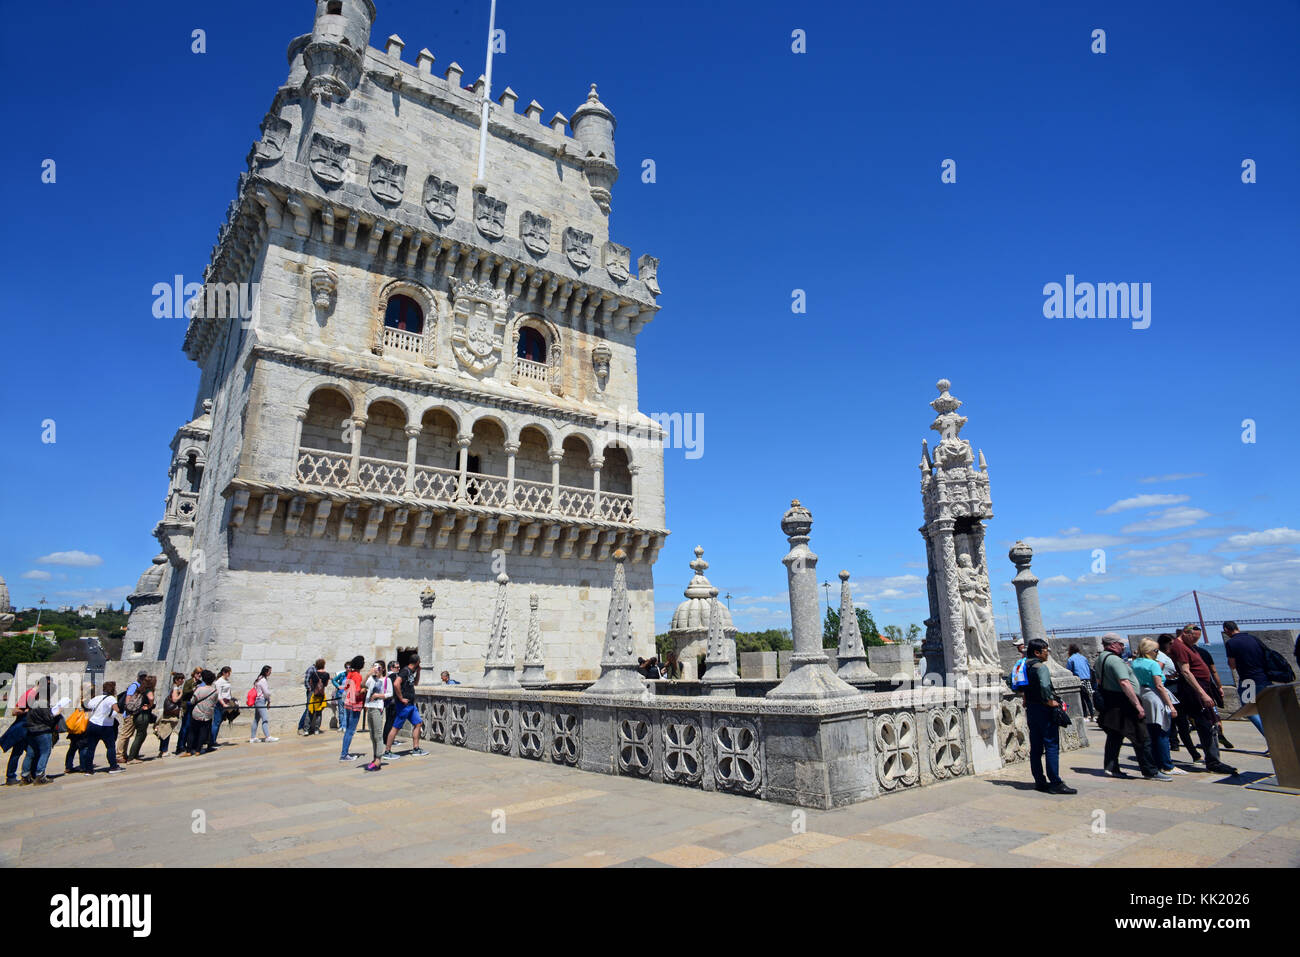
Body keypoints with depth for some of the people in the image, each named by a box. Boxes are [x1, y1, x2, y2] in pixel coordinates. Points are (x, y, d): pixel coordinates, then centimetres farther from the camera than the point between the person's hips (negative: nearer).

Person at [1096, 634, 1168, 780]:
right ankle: (1150, 771, 3)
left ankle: (1111, 767, 15)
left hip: (1110, 703, 10)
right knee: (1142, 738, -2)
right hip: (1123, 703, -10)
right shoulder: (1115, 660, -18)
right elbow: (1124, 683, -26)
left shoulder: (1100, 658, 12)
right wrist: (1138, 705, -25)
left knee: (1114, 736, 13)